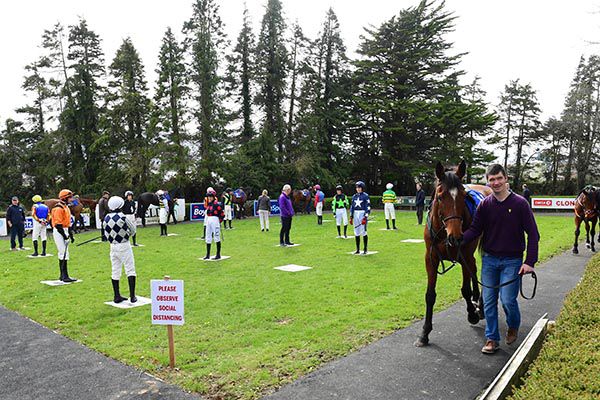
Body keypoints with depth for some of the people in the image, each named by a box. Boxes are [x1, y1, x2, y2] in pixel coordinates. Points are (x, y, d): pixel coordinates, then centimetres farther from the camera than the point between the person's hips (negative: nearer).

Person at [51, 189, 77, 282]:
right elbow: (58, 224, -20)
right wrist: (64, 235, -19)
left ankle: (62, 275, 21)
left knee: (63, 254, 14)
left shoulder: (66, 207, 16)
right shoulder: (59, 208, -16)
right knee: (64, 254, -10)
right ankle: (65, 276, -7)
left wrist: (71, 235, 19)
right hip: (59, 232, -10)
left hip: (65, 232, 10)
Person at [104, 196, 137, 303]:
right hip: (124, 246, -6)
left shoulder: (106, 218, 1)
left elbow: (106, 233, 9)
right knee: (130, 270, 1)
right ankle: (132, 296, -1)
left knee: (115, 271, 12)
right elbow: (132, 231, -5)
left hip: (113, 246, 6)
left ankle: (117, 296, 17)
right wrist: (134, 223, 15)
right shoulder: (122, 217, -16)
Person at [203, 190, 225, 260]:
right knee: (208, 238, 10)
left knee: (217, 238, -2)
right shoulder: (208, 204, 11)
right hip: (208, 222, 8)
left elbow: (222, 214, -12)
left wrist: (219, 221, -9)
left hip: (215, 220, -8)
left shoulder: (217, 204, -12)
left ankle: (218, 255, 6)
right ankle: (208, 255, 18)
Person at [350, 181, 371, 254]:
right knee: (356, 233, 7)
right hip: (355, 215, 6)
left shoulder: (365, 196, -6)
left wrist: (365, 218, -16)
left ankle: (365, 249, 5)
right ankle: (358, 249, 16)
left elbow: (368, 207, -9)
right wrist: (351, 217, 11)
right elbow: (352, 207, 16)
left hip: (363, 214, -6)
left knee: (363, 232, -6)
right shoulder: (354, 196, 12)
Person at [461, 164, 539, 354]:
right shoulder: (484, 205, 1)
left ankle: (513, 326, 28)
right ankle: (492, 339, 20)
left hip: (512, 261, -3)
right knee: (489, 301, 6)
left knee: (508, 300, -4)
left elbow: (533, 234, -7)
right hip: (489, 260, 3)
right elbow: (475, 230, 0)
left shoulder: (520, 203, -7)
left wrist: (530, 262, -14)